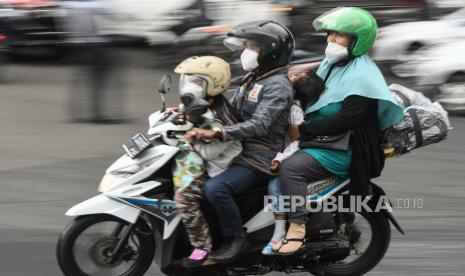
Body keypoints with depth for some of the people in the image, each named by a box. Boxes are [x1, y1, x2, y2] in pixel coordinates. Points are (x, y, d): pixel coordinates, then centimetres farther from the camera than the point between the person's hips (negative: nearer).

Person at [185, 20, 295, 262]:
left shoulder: (277, 85, -15)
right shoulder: (253, 79, 16)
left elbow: (259, 125, -28)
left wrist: (217, 133, -38)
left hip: (259, 161, -10)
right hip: (240, 152, 10)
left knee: (215, 188, -30)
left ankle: (235, 238, -13)